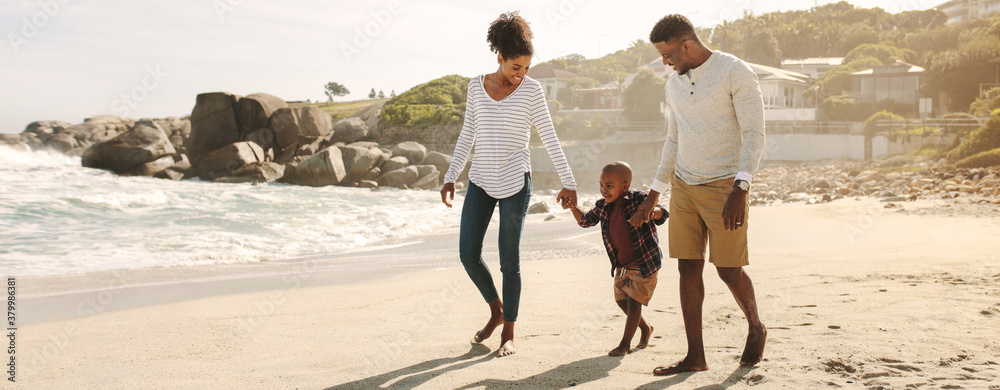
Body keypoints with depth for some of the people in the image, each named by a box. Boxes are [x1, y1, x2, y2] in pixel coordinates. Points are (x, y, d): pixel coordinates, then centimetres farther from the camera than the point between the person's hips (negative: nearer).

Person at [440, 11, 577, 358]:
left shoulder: (531, 89, -4)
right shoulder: (477, 86, 6)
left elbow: (549, 137, -3)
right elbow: (467, 135, 12)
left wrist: (568, 182, -7)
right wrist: (450, 177, 8)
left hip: (515, 182, -3)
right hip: (480, 181, 4)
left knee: (509, 260, -1)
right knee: (468, 254, -1)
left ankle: (509, 334, 13)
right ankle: (496, 311, 24)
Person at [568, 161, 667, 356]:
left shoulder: (638, 199, -19)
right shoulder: (603, 206, -3)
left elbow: (662, 215, -24)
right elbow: (585, 221, 8)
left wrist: (651, 213, -47)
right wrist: (573, 207, -11)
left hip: (644, 264, -7)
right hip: (621, 265, 7)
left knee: (633, 301, -5)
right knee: (622, 301, 14)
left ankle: (625, 343, 7)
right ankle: (645, 328, 39)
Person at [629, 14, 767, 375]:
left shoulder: (736, 73, -11)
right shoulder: (674, 83, 11)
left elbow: (754, 135, -14)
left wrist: (739, 190, -25)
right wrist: (652, 197, 18)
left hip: (724, 185, -6)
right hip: (684, 185, 6)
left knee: (729, 269, -1)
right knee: (688, 268, 3)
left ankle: (755, 328, 28)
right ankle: (695, 356, 9)